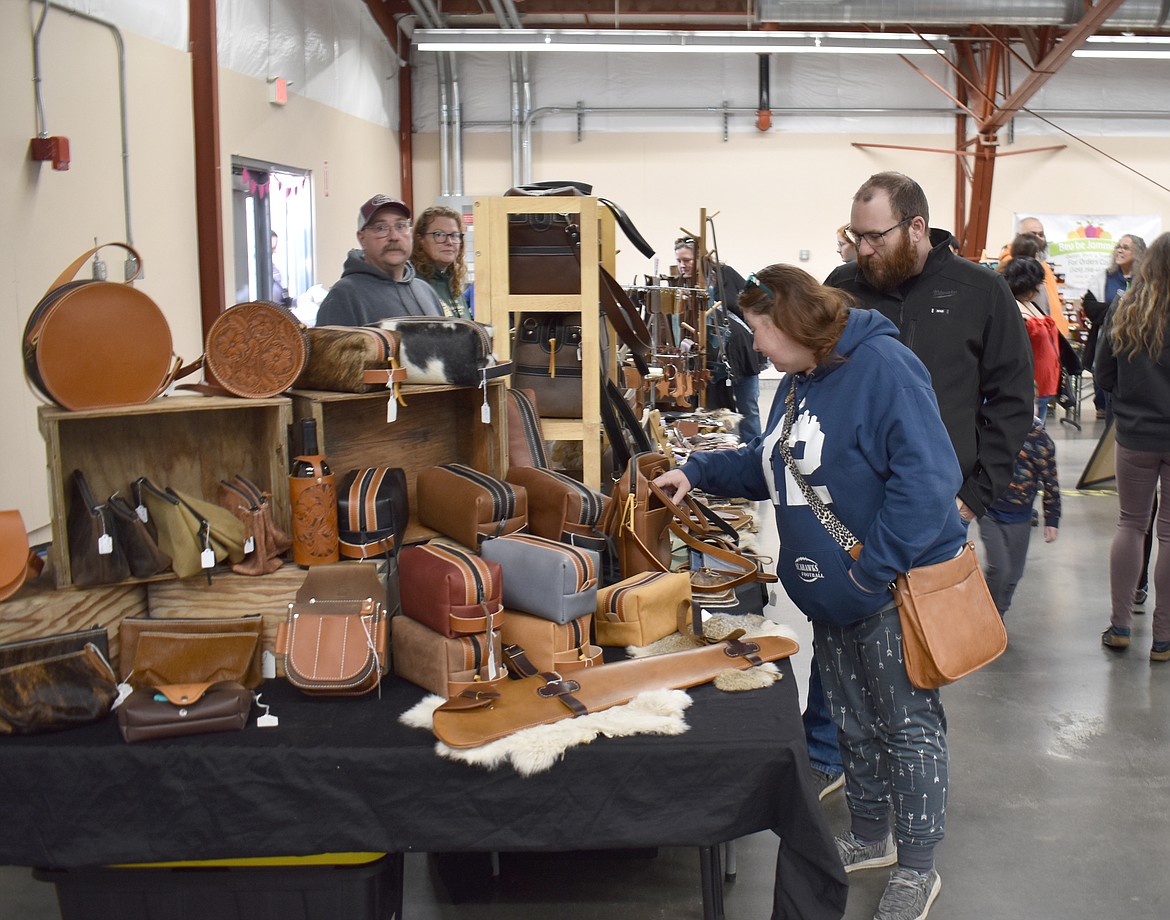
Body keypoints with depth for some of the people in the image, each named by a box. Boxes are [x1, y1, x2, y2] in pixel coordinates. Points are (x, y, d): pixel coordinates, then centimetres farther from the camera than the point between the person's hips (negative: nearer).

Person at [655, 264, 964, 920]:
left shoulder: (883, 367, -20)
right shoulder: (799, 381, 11)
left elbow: (926, 477, -28)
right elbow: (769, 465, 25)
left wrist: (874, 568, -26)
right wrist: (699, 473, 13)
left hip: (897, 585, -9)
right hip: (833, 593, 9)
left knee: (910, 726, 5)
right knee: (855, 721, 20)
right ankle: (871, 838, 39)